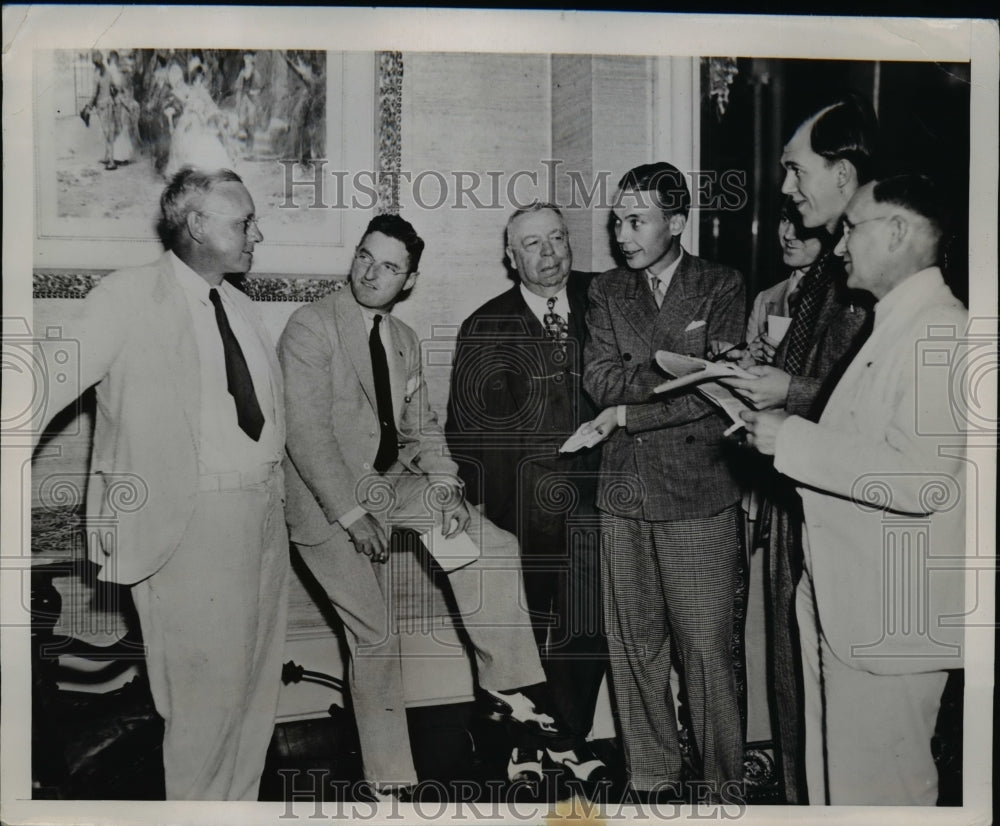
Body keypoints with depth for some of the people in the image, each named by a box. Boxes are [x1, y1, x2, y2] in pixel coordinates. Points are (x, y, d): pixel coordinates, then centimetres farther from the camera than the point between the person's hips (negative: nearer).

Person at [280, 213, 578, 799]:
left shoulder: (405, 339, 9)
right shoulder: (312, 326, -14)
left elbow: (422, 423, 8)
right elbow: (306, 433, -19)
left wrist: (445, 487, -9)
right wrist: (352, 513, -23)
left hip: (391, 484, 7)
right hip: (330, 499, -6)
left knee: (493, 548, -7)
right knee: (375, 638, 0)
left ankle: (505, 686, 6)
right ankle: (390, 781, 18)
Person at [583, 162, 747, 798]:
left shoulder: (722, 287, 2)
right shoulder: (607, 291, 12)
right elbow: (600, 380, -2)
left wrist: (627, 414, -8)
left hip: (699, 496, -3)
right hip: (625, 495, 3)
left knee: (707, 648, 2)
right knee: (633, 646, 10)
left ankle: (723, 783, 19)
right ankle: (651, 778, 25)